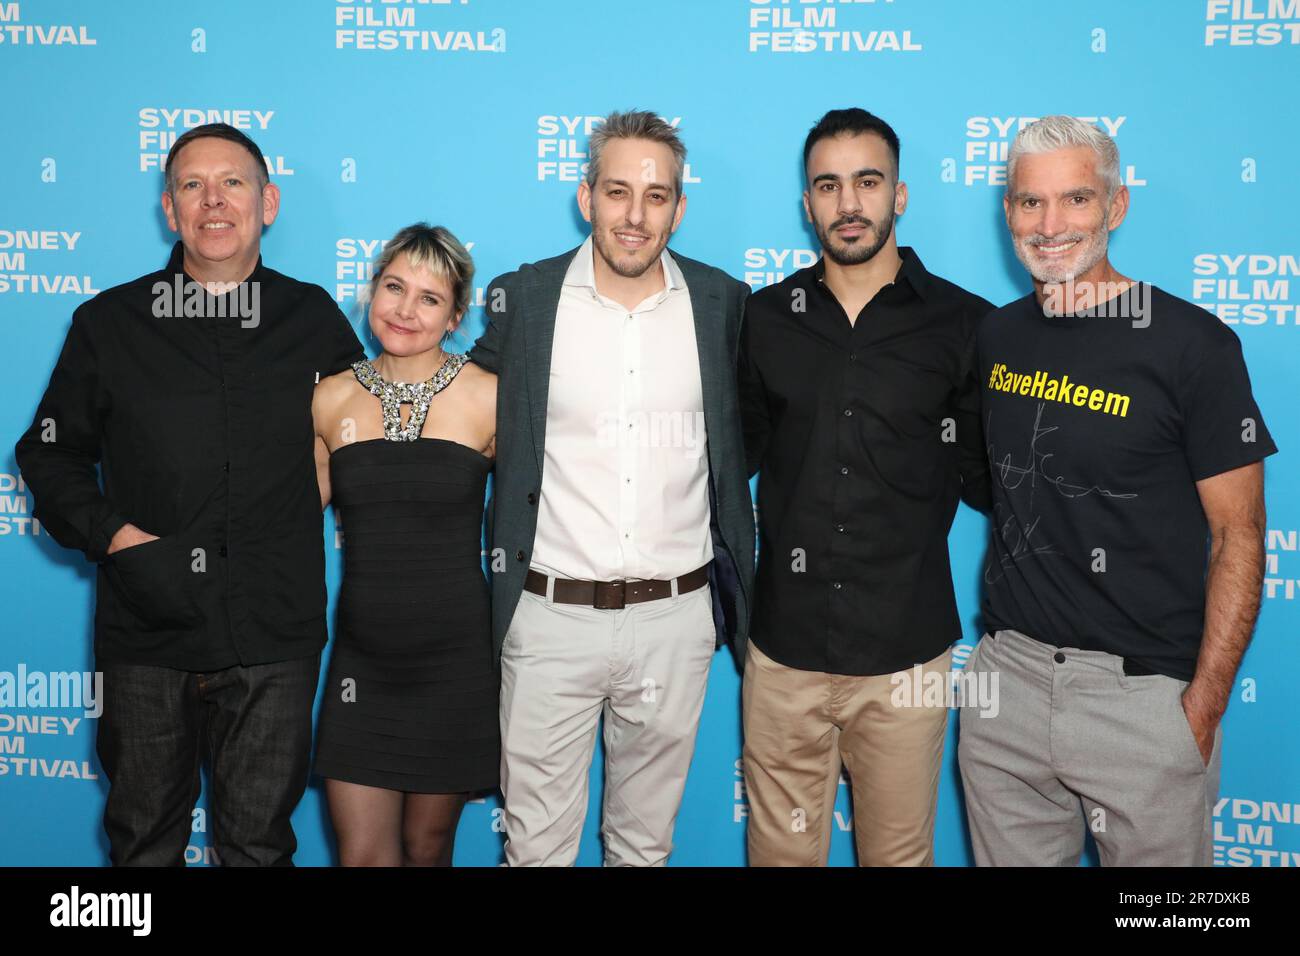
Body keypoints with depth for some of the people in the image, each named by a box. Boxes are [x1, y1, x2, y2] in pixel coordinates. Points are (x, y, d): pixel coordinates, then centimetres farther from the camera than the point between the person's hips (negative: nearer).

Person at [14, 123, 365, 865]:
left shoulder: (314, 319, 5)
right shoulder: (110, 323, 5)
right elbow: (51, 451, 10)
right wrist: (107, 531, -7)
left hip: (276, 637, 0)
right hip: (146, 635, 1)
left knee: (261, 843, 11)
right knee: (144, 839, 14)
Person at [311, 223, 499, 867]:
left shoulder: (488, 398, -6)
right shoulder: (331, 399, 2)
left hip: (455, 661, -2)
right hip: (362, 661, 2)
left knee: (427, 845, 13)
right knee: (362, 854, 4)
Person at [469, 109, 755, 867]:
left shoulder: (723, 302, 2)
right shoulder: (521, 299, -2)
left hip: (677, 617, 1)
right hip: (551, 615, -1)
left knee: (647, 839, 18)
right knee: (536, 842, 10)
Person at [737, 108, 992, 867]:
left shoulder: (965, 324, -3)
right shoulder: (764, 318, 4)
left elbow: (986, 479, 3)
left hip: (907, 651, -1)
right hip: (785, 644, 2)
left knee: (899, 850, 15)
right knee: (781, 850, 14)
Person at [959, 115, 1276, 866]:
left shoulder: (1191, 344, -10)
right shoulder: (995, 337, 4)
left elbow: (1238, 536, -8)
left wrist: (1204, 705, -12)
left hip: (1143, 691, -4)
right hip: (1010, 671, 5)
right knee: (1011, 857, 16)